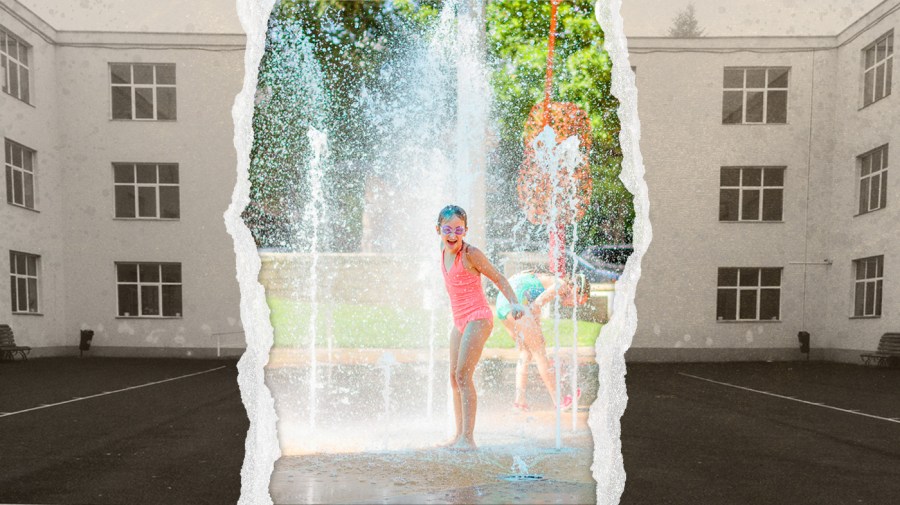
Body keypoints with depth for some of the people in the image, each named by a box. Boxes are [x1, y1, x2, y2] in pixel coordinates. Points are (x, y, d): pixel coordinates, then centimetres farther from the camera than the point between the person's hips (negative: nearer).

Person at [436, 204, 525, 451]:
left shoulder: (470, 253, -13)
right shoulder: (444, 252, 8)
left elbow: (498, 278, -10)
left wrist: (514, 303, -22)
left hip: (478, 318, -8)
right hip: (459, 320, 8)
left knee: (463, 375, -13)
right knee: (454, 377, 9)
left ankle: (468, 438, -7)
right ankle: (459, 435, 19)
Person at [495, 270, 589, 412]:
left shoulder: (550, 281, 26)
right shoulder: (562, 285, -1)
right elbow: (536, 305, -11)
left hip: (502, 303, 9)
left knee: (525, 352, 16)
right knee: (539, 352, 1)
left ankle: (519, 399, 10)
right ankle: (558, 400, 10)